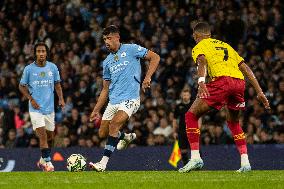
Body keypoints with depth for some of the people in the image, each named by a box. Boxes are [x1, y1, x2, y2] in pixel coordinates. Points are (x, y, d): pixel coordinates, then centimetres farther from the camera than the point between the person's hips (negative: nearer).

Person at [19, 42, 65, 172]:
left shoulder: (52, 67, 3)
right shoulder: (29, 69, -4)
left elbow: (57, 84, 13)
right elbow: (22, 86, 6)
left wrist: (61, 99, -1)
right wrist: (31, 99, -7)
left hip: (49, 108, 4)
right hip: (36, 108, -4)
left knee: (50, 136, 10)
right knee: (42, 135, -16)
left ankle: (42, 161, 29)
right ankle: (47, 162, -14)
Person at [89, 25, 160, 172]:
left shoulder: (131, 49, 0)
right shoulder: (107, 62, 17)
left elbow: (155, 57, -1)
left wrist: (147, 78, -13)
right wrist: (96, 110, 17)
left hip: (130, 99, -7)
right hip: (113, 102, 7)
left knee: (113, 127, -24)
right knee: (103, 133, 3)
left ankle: (103, 163, -26)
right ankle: (126, 137, 31)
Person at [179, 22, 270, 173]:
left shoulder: (199, 47, 18)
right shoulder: (226, 46, 35)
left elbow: (202, 61, -7)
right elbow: (246, 69, 28)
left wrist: (201, 81, -25)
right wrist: (259, 92, 26)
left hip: (222, 80, -6)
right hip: (239, 82, 6)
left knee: (191, 116, 4)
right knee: (233, 123, 28)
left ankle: (195, 158, -9)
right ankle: (245, 162, 17)